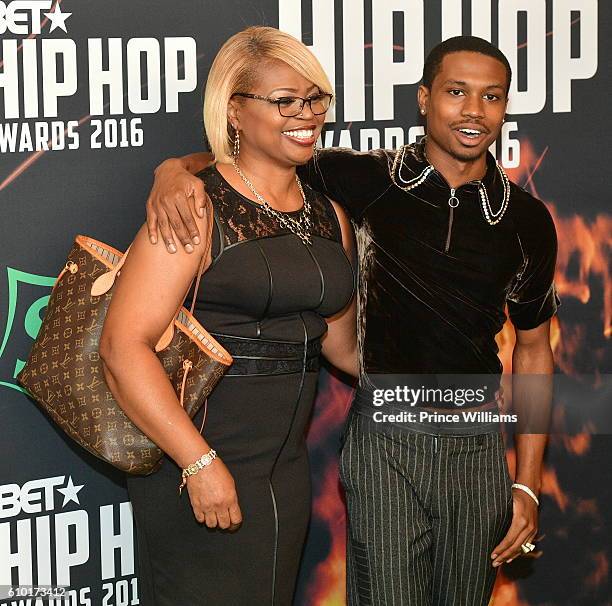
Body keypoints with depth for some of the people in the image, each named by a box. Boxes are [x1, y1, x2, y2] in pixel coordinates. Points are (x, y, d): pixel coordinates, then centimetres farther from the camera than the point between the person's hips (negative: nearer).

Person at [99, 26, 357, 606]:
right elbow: (123, 346, -20)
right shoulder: (197, 208, -13)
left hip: (287, 469, 7)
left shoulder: (329, 218, 10)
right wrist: (200, 463, -24)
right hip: (195, 470, -7)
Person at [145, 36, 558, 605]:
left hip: (478, 447, 3)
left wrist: (527, 484, 6)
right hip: (385, 444, -2)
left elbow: (533, 348, 9)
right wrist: (175, 168, -25)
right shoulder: (370, 180, -7)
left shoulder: (527, 220, 0)